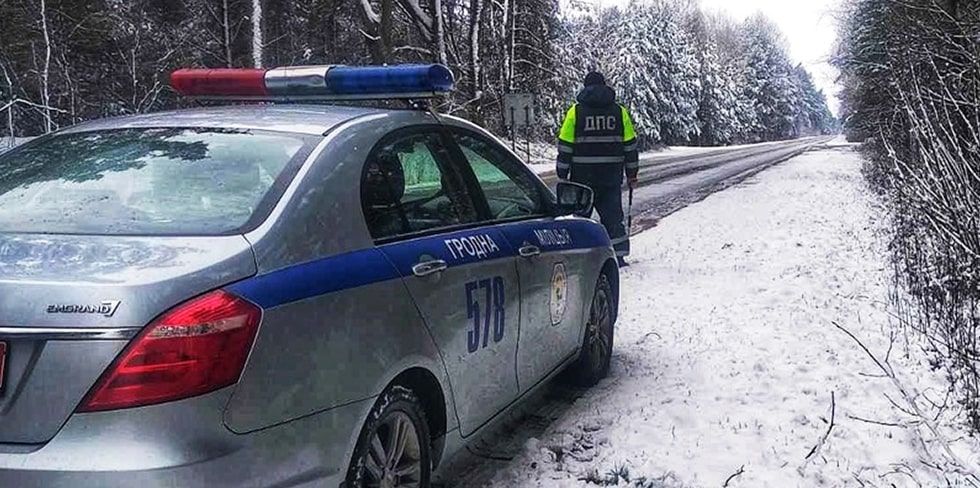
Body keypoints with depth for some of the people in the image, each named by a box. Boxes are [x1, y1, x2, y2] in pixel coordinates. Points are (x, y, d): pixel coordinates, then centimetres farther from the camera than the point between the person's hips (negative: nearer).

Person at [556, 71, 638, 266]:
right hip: (612, 174, 2)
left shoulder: (576, 111, -1)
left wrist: (563, 173, 3)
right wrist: (632, 173, 14)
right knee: (612, 214, 8)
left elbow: (565, 145, -2)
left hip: (582, 173, -2)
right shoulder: (619, 111, 5)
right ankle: (618, 254, 5)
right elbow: (630, 144, 7)